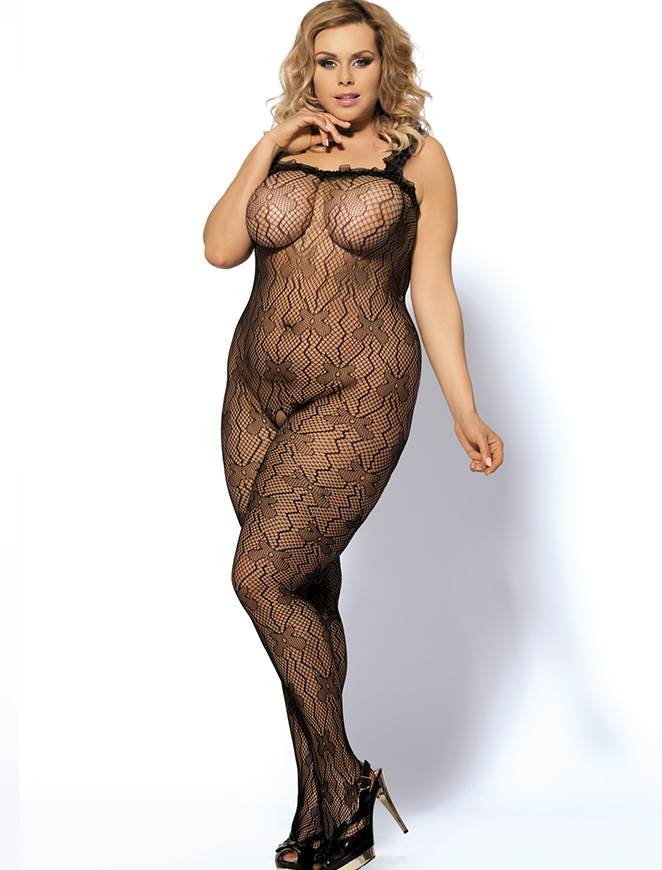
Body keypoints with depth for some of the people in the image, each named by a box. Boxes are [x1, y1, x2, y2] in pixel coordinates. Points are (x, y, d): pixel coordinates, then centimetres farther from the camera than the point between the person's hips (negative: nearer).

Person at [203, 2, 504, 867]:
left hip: (358, 396, -5)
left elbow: (434, 292, -1)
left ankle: (343, 777, 3)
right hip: (258, 391, 5)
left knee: (261, 574, -16)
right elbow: (220, 247, -1)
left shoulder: (419, 156, 1)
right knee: (305, 595, 8)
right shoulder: (282, 151, 11)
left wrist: (466, 412, -6)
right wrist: (270, 145, -5)